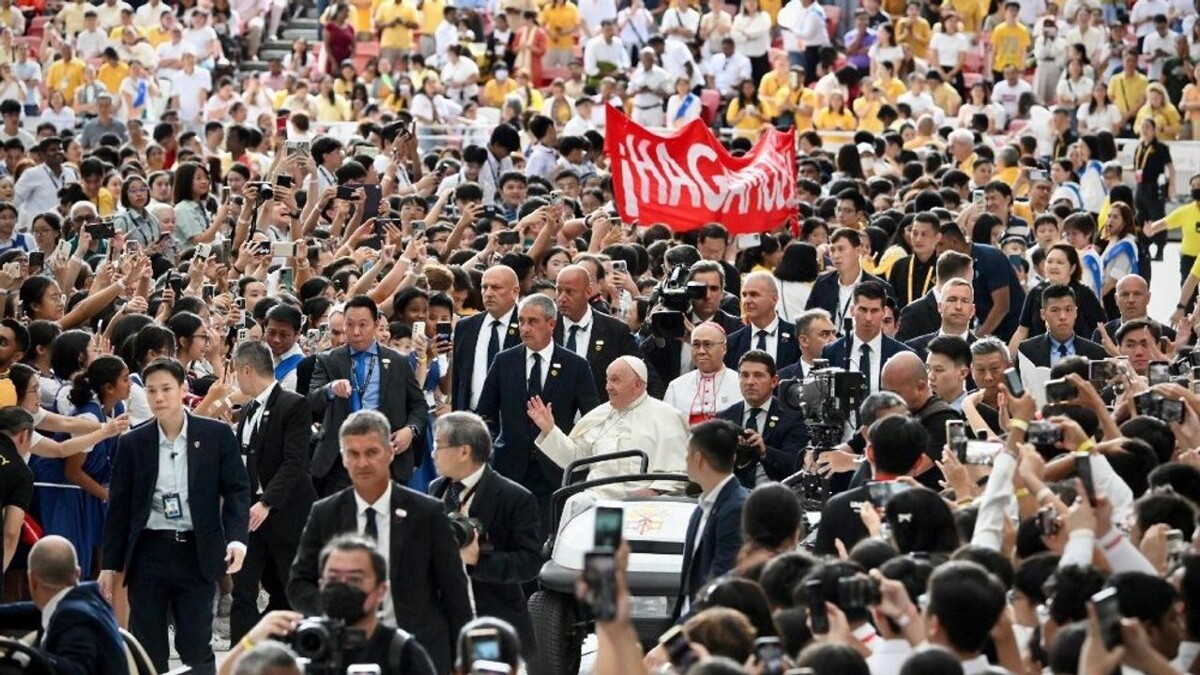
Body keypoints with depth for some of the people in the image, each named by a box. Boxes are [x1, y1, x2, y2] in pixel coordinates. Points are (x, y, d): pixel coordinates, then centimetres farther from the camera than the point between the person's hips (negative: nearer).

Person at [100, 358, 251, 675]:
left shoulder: (217, 435, 1)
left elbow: (237, 490, 2)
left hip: (197, 553, -1)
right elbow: (119, 506, 7)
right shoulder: (132, 443, 4)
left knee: (197, 648, 0)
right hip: (148, 552, 2)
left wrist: (236, 538, -14)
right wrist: (110, 565, 5)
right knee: (147, 649, 3)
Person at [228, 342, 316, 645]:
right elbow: (240, 460, 16)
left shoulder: (294, 406, -9)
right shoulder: (248, 411, 14)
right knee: (243, 592, -1)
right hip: (252, 514, 6)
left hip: (286, 514, -6)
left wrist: (267, 503, -25)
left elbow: (294, 462, -17)